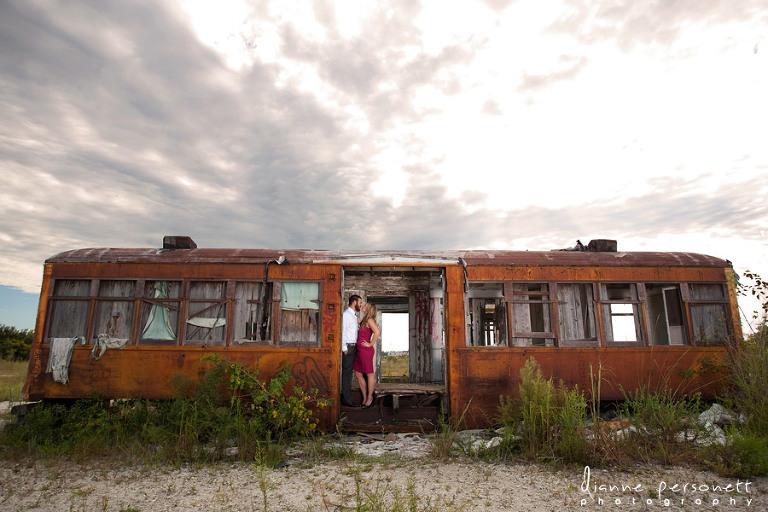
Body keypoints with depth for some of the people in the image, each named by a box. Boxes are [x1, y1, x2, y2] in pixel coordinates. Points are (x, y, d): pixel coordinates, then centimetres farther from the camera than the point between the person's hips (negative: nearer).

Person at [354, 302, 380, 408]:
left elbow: (377, 332, -24)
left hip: (366, 350, -9)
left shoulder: (370, 320, -12)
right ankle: (364, 396, 23)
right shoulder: (364, 320, 15)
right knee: (358, 374, 12)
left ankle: (370, 397, 16)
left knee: (369, 374, 4)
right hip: (359, 350, 9)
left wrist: (370, 344, -16)